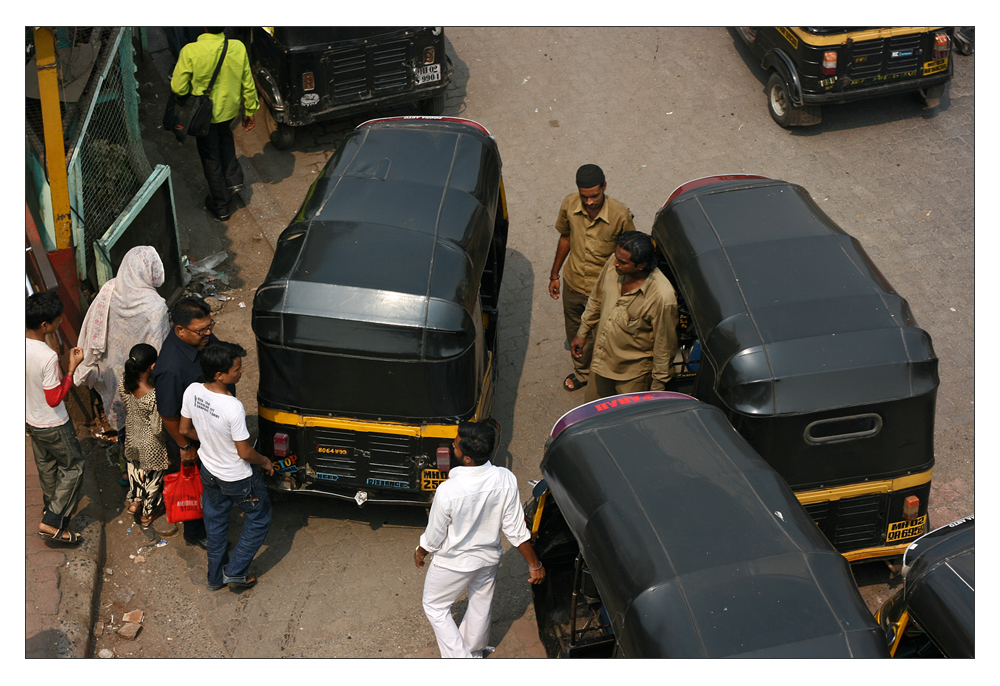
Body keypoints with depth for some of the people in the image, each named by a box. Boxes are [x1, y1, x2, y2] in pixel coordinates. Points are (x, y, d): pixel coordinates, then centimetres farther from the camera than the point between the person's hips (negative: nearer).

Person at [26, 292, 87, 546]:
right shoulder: (48, 357, -35)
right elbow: (54, 399, -26)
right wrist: (72, 368, -24)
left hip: (31, 420, 8)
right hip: (53, 426, -8)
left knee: (46, 466, 28)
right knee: (73, 467, 11)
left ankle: (51, 507, 49)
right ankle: (52, 523, 11)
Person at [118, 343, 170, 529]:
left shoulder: (123, 383, -21)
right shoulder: (154, 396, -40)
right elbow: (157, 429, -29)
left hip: (132, 437, 5)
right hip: (151, 445, -5)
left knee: (136, 469, 34)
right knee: (152, 478, 23)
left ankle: (134, 501, 55)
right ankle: (147, 514, 46)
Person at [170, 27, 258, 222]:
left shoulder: (190, 51, -29)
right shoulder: (238, 48, -18)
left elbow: (178, 88, -22)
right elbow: (248, 84, -7)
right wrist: (249, 111, 8)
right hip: (229, 109, 3)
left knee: (211, 158, 16)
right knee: (225, 137, 37)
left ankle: (221, 207, 30)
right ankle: (233, 180, 30)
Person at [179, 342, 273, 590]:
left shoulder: (192, 391, -18)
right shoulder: (233, 407, -37)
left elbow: (185, 430, -1)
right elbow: (245, 452, -24)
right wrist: (265, 461, -4)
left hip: (209, 472, 7)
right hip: (238, 479, -6)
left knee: (215, 523, 27)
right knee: (259, 519, 21)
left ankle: (215, 576, 44)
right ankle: (235, 572, 28)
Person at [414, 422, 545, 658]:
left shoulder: (448, 491, -37)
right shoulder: (506, 480, -26)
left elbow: (434, 535, -19)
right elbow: (516, 530, -16)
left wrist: (420, 552, 4)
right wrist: (534, 565, -2)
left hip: (454, 562, -4)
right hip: (489, 558, 4)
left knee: (435, 607, 22)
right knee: (481, 605, 30)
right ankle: (474, 651, 54)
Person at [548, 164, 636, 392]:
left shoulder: (620, 215, -27)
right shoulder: (569, 205, -16)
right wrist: (554, 275, 11)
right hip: (572, 284, 4)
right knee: (574, 334, 25)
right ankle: (581, 371, 53)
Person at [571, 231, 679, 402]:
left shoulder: (662, 297, -34)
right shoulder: (613, 263, -17)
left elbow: (664, 346, -20)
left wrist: (657, 387, -9)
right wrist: (582, 333, 15)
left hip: (633, 375, -6)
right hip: (601, 362, 6)